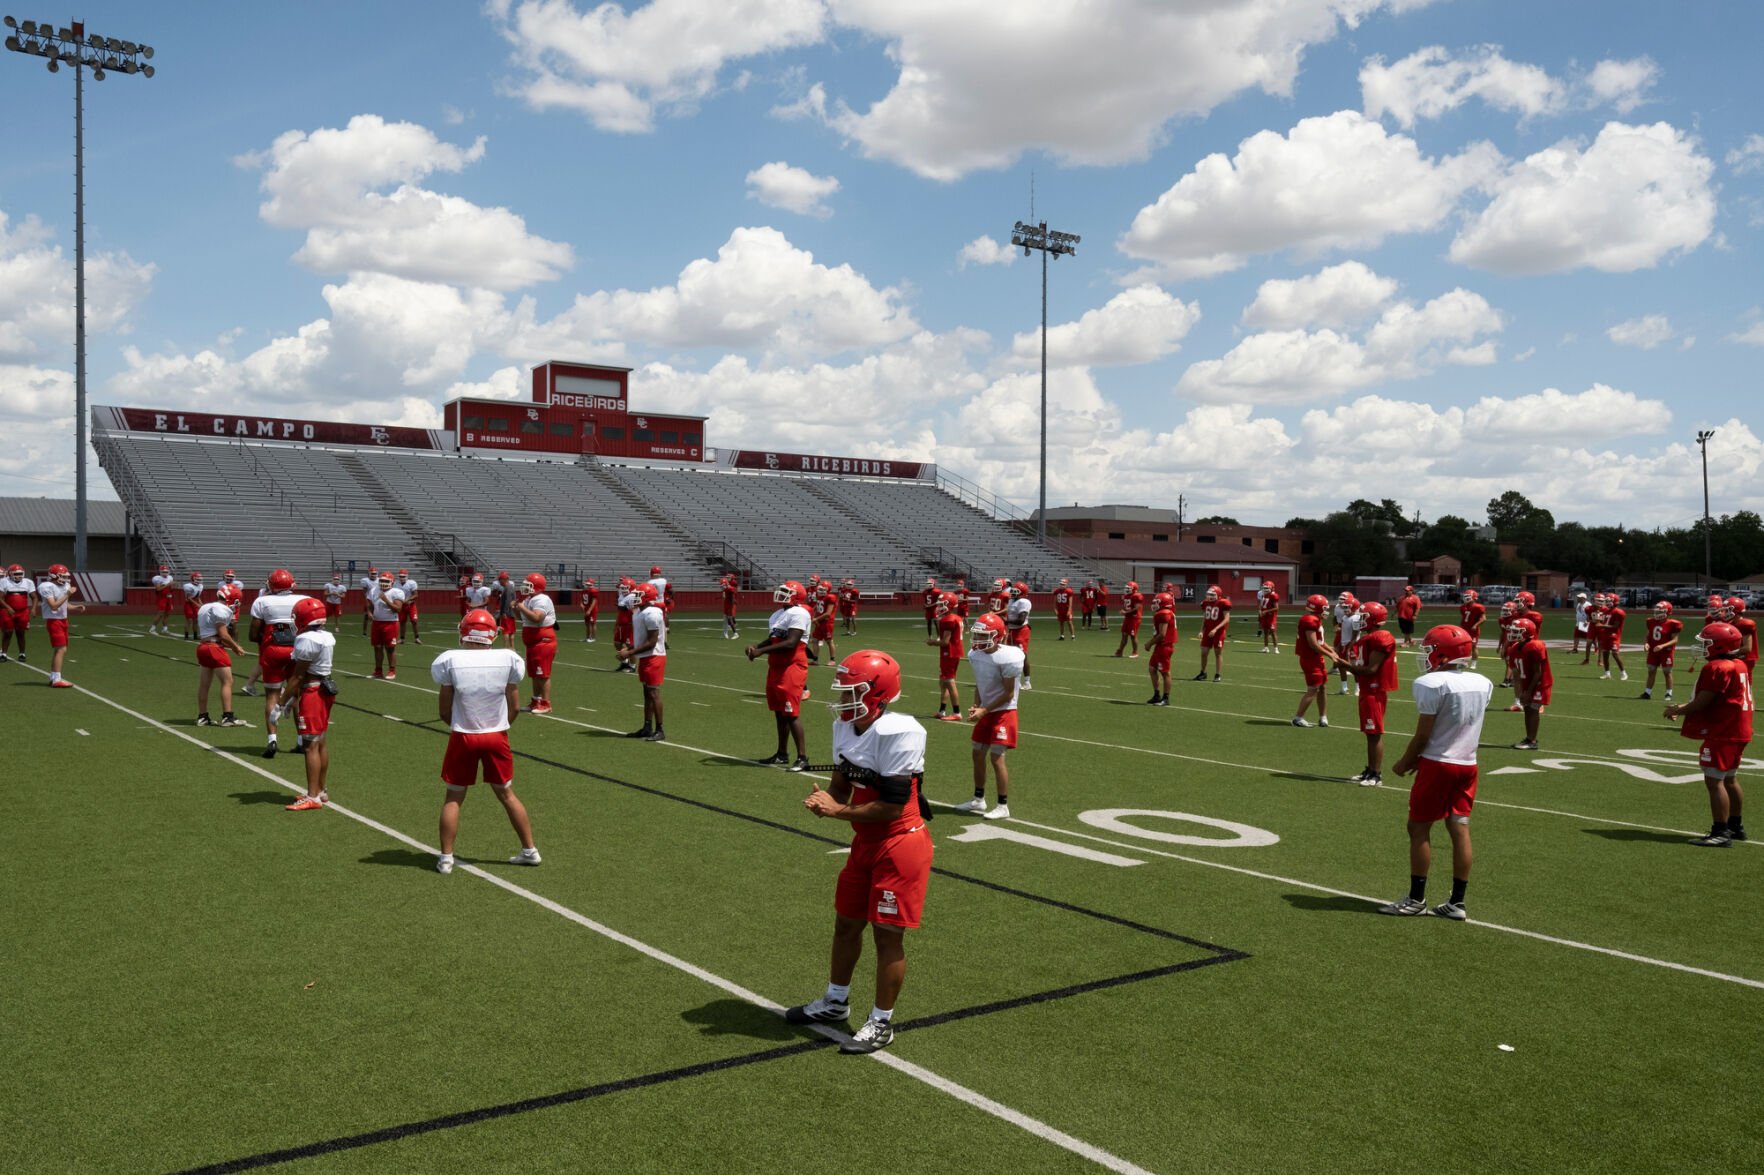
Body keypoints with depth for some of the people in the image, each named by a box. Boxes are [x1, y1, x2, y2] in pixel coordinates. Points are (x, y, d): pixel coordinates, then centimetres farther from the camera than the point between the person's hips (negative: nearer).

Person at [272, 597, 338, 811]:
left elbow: (298, 677, -17)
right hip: (325, 689, 9)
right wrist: (294, 698, 18)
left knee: (310, 745, -6)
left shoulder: (306, 640, -18)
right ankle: (321, 791, 22)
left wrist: (280, 704, -11)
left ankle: (313, 797, -6)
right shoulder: (328, 638, 9)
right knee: (321, 743, 14)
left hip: (312, 693, -9)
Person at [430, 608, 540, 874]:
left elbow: (444, 710, -4)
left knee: (453, 797, 11)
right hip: (497, 736, 2)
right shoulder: (507, 659, -8)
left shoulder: (451, 660, -11)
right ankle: (529, 850, 21)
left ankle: (446, 858, 13)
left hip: (463, 738, -2)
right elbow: (515, 707, -1)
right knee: (506, 794, 16)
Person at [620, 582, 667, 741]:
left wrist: (629, 653, -19)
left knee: (654, 693, -7)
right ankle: (647, 728, 20)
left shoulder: (652, 614, -20)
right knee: (647, 692, 13)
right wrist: (628, 649, 6)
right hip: (645, 657, 10)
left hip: (654, 657, -10)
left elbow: (651, 642, -22)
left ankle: (659, 731, -3)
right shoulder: (638, 613, 11)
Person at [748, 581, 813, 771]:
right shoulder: (778, 614, 16)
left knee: (791, 713, -10)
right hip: (776, 667, 9)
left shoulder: (798, 614, -14)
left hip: (792, 667, -9)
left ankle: (802, 757, -6)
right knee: (779, 712, 14)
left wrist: (761, 651, -21)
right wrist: (756, 646, 4)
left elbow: (790, 643, -22)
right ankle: (781, 754, 24)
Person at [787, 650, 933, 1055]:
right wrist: (824, 798, -12)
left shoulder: (899, 733, -26)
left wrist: (838, 810, -17)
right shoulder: (845, 727, 1)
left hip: (901, 843, -8)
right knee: (846, 922, 19)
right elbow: (843, 782, 11)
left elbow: (892, 807, -25)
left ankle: (881, 1023, 18)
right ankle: (835, 1002, 40)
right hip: (866, 842, 8)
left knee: (887, 934, 3)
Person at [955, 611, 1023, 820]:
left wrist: (984, 711, -16)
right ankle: (978, 799, 29)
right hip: (986, 712, 8)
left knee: (997, 757, -8)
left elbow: (1008, 694, -17)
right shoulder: (974, 655, -1)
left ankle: (1003, 807, 1)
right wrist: (976, 706, -5)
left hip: (1004, 712, -8)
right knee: (978, 754, 13)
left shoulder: (1008, 658, -22)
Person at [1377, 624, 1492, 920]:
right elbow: (1463, 727, 10)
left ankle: (1416, 899, 9)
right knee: (1460, 829, 8)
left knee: (1419, 828, 4)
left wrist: (1405, 762, 2)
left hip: (1437, 765, -7)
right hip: (1467, 764, 7)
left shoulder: (1432, 684, -17)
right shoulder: (1483, 684, 5)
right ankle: (1457, 902, 12)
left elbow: (1423, 734, -14)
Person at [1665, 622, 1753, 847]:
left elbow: (1703, 702, -18)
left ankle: (1721, 832, -10)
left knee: (1714, 780, -9)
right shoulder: (1739, 665, 13)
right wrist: (1683, 706, 16)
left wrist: (1677, 711, -1)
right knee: (1729, 779, 20)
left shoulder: (1717, 668, -19)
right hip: (1739, 731, 11)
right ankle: (1735, 826, 30)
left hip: (1722, 733, -11)